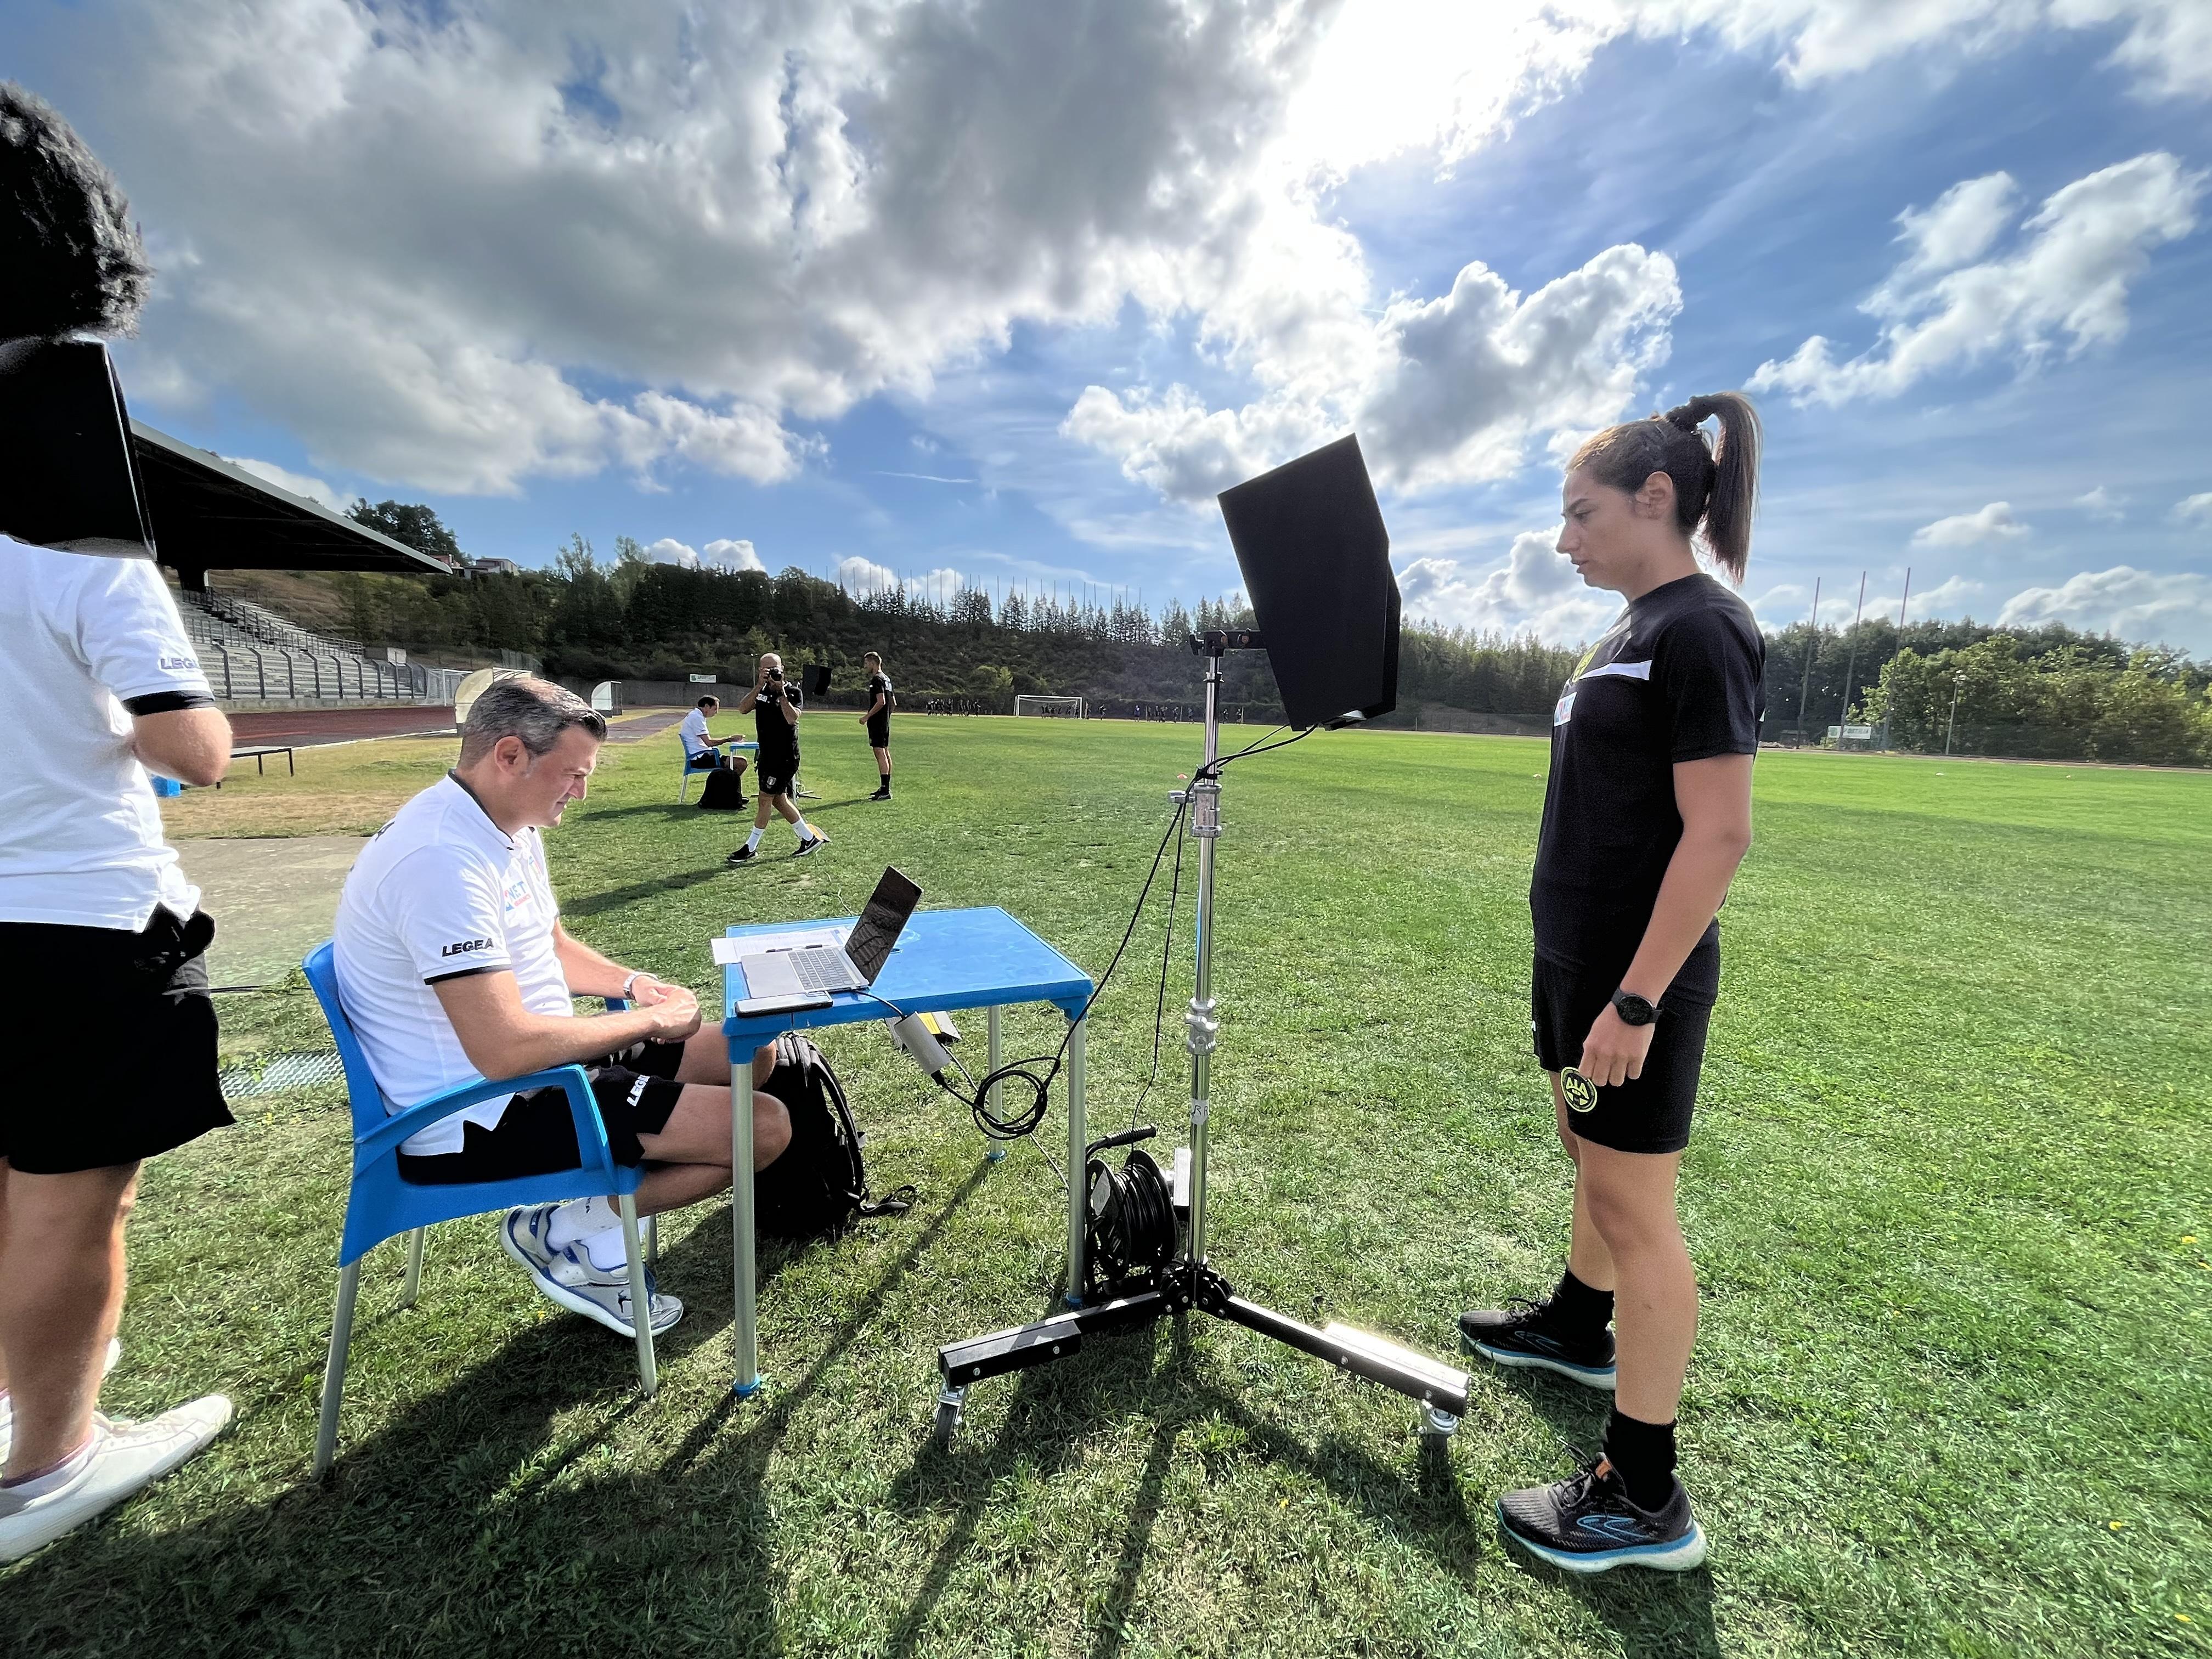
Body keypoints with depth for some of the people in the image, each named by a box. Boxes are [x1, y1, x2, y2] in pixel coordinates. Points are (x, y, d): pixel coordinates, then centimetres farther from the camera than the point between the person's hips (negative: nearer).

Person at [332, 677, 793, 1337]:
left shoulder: (511, 829, 5)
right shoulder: (442, 858, -27)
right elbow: (505, 1049, -31)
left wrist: (632, 983, 2)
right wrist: (652, 1023, -18)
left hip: (539, 1064, 10)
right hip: (481, 1117, -10)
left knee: (751, 1055, 10)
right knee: (765, 1127, -17)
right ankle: (572, 1234, 2)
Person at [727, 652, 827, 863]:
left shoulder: (793, 692, -10)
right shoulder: (762, 690, 8)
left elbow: (792, 718, -27)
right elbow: (743, 709, -9)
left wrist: (781, 692, -25)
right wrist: (760, 686, -18)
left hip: (785, 757, -7)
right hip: (767, 755, 8)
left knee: (765, 798, -2)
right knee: (779, 800, 12)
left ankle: (751, 848, 8)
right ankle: (810, 838, 23)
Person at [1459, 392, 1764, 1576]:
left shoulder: (1699, 630, -16)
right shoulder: (1635, 630, 13)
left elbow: (1719, 833, -22)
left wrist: (1634, 1001, -24)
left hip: (1635, 976, -9)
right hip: (1578, 957, 9)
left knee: (1634, 1207, 1)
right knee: (1592, 1157, 24)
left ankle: (1645, 1500, 18)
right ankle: (1579, 1328, 47)